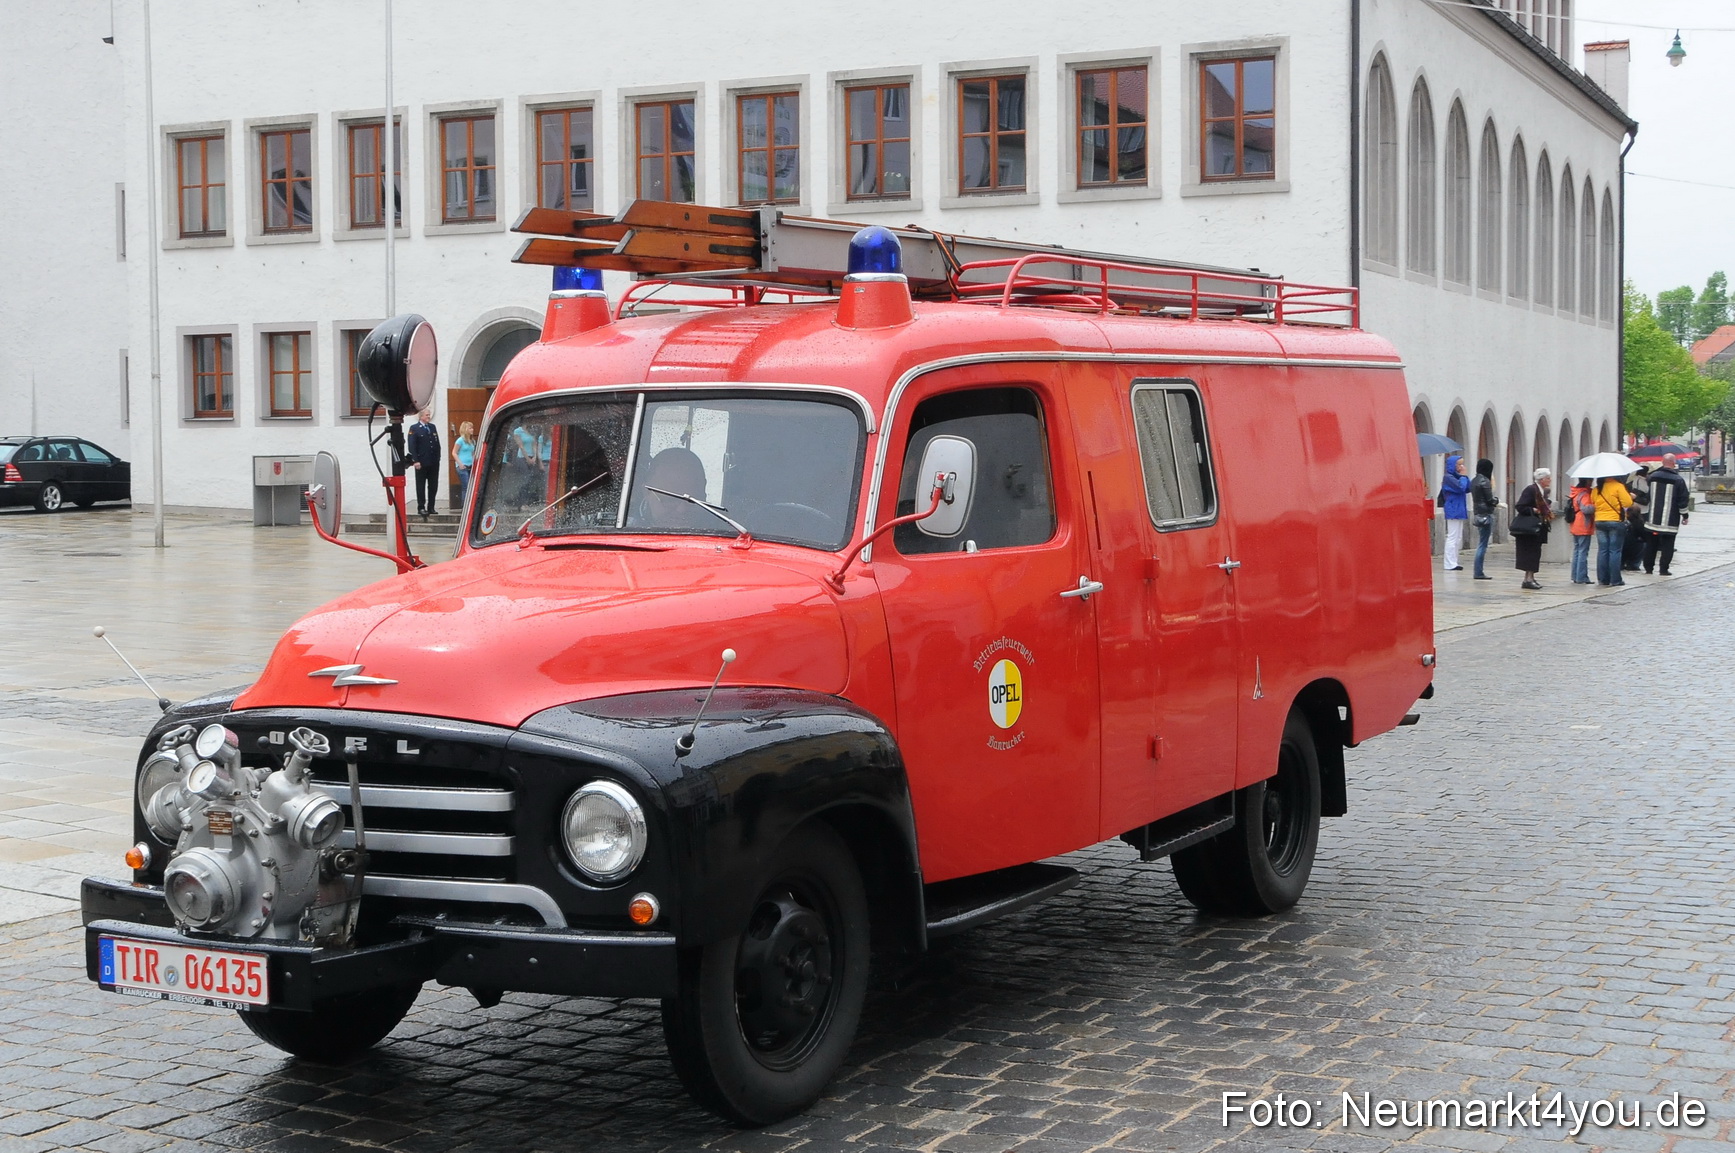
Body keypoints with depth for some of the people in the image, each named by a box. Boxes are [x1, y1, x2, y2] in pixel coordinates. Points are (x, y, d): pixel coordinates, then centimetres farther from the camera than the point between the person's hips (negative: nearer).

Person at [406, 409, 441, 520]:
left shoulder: (432, 427, 14)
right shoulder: (414, 428, -3)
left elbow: (437, 444, 14)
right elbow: (411, 446, -7)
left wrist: (438, 458, 6)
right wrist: (415, 461, -14)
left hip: (434, 462, 5)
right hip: (422, 463, -5)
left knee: (433, 486, 6)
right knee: (421, 486, 1)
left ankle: (431, 507, 14)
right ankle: (421, 507, 6)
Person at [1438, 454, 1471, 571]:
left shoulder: (1456, 477, 16)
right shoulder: (1448, 477, -12)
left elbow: (1468, 488, 10)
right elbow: (1461, 487, -24)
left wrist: (1464, 476, 1)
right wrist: (1463, 476, -10)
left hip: (1459, 511, 10)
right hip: (1453, 512, -10)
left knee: (1458, 539, 12)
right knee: (1452, 537, -9)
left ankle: (1453, 563, 16)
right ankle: (1450, 564, -9)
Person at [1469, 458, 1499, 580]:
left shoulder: (1474, 481, 11)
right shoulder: (1485, 481, -14)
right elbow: (1490, 500, -12)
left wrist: (1494, 502, 13)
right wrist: (1497, 500, 8)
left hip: (1477, 514, 9)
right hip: (1486, 514, -9)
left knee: (1481, 544, 13)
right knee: (1483, 544, -5)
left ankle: (1479, 571, 12)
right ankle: (1478, 573, -5)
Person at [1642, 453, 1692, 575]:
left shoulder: (1653, 477, 2)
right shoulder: (1678, 480, -9)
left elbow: (1647, 495, 13)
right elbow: (1683, 500, -7)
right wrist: (1685, 515, 4)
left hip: (1653, 518, 4)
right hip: (1670, 521, -4)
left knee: (1651, 544, 12)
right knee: (1667, 545, 2)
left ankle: (1648, 567, 16)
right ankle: (1663, 568, 0)